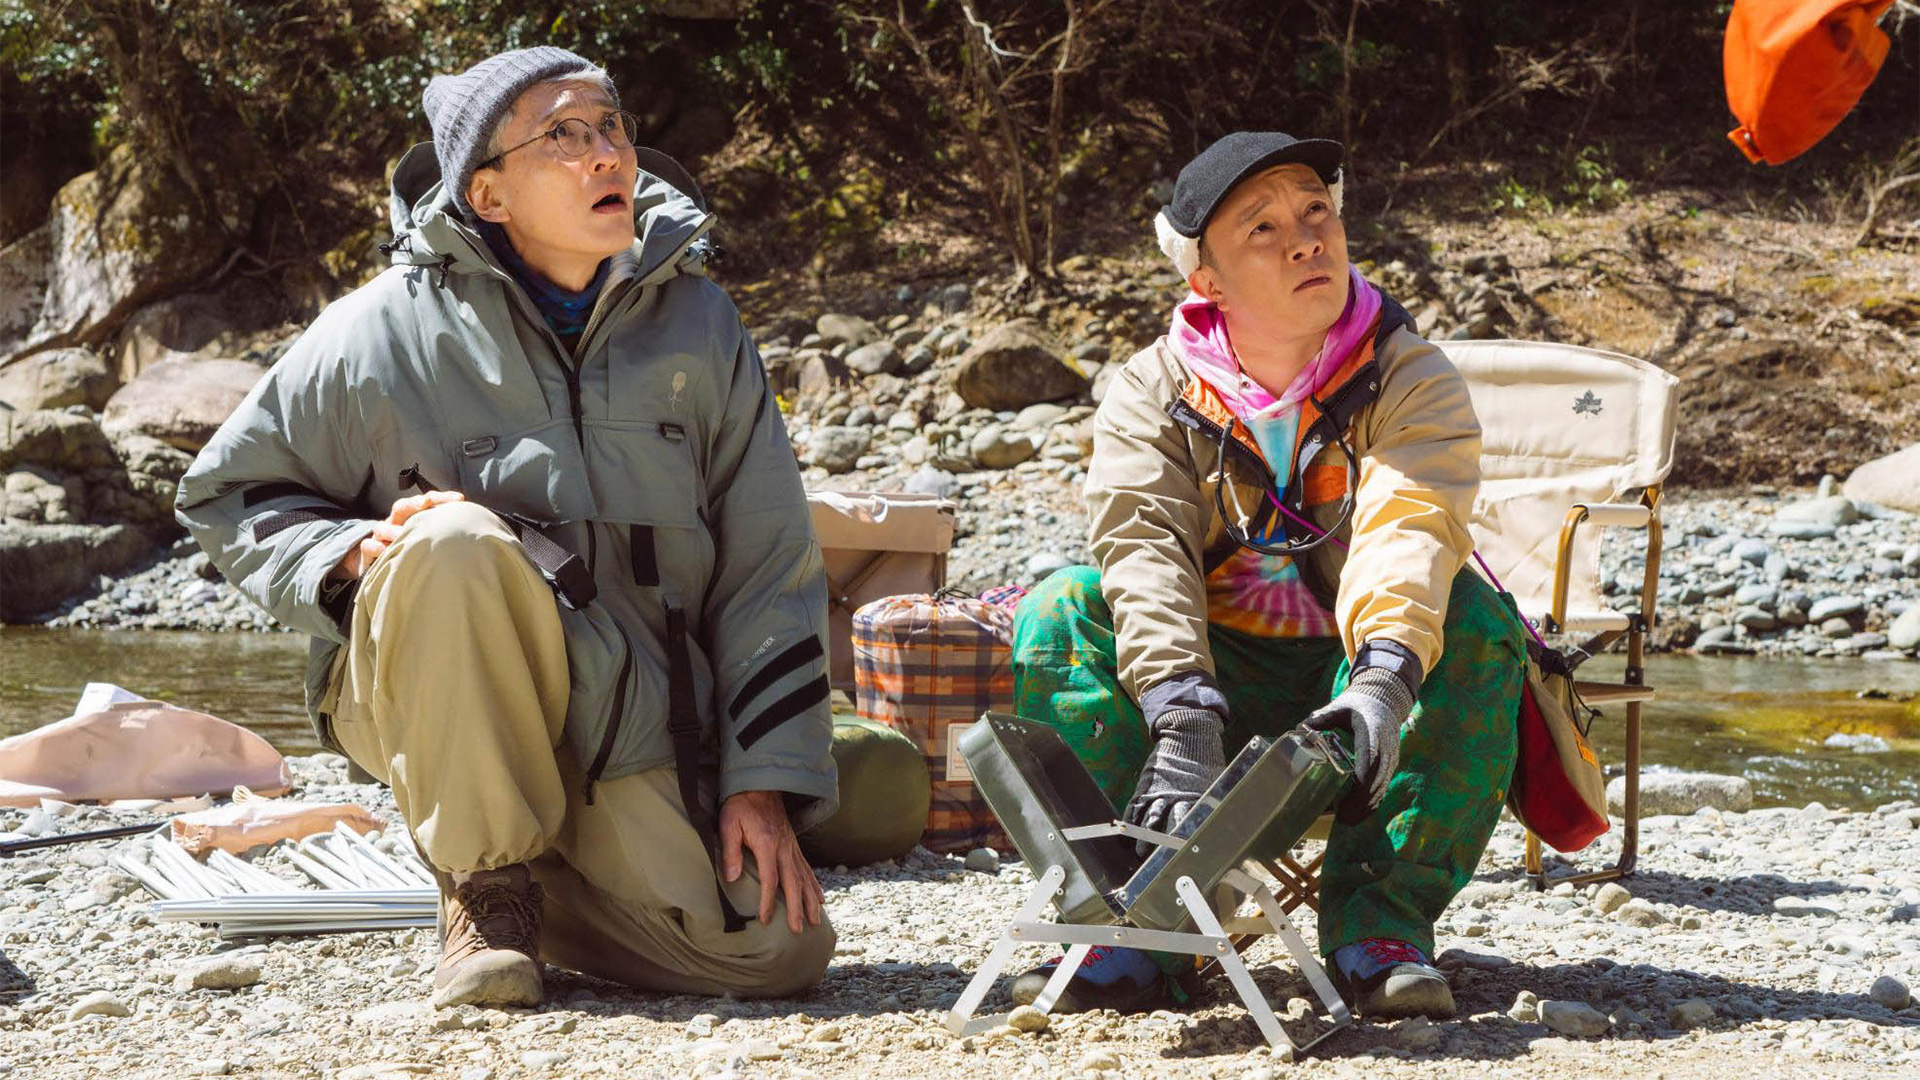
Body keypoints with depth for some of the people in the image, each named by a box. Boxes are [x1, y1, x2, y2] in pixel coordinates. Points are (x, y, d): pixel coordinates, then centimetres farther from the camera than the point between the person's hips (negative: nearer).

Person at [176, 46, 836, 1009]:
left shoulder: (697, 326, 0)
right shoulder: (384, 333, -8)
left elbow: (771, 567, 3)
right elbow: (224, 494, 4)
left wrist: (764, 782, -4)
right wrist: (351, 553, -17)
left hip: (631, 722, 2)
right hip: (426, 706, -2)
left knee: (773, 953, -17)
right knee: (456, 539, -35)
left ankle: (559, 872, 15)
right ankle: (489, 887, -16)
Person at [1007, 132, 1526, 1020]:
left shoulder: (1412, 380, -6)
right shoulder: (1152, 395, -3)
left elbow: (1409, 529, -26)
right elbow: (1143, 553, -20)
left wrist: (1382, 681, -46)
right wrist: (1183, 717, -39)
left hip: (1353, 687, -1)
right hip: (1215, 679, 1)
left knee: (1475, 619, -30)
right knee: (1062, 612, -24)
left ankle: (1378, 917, -27)